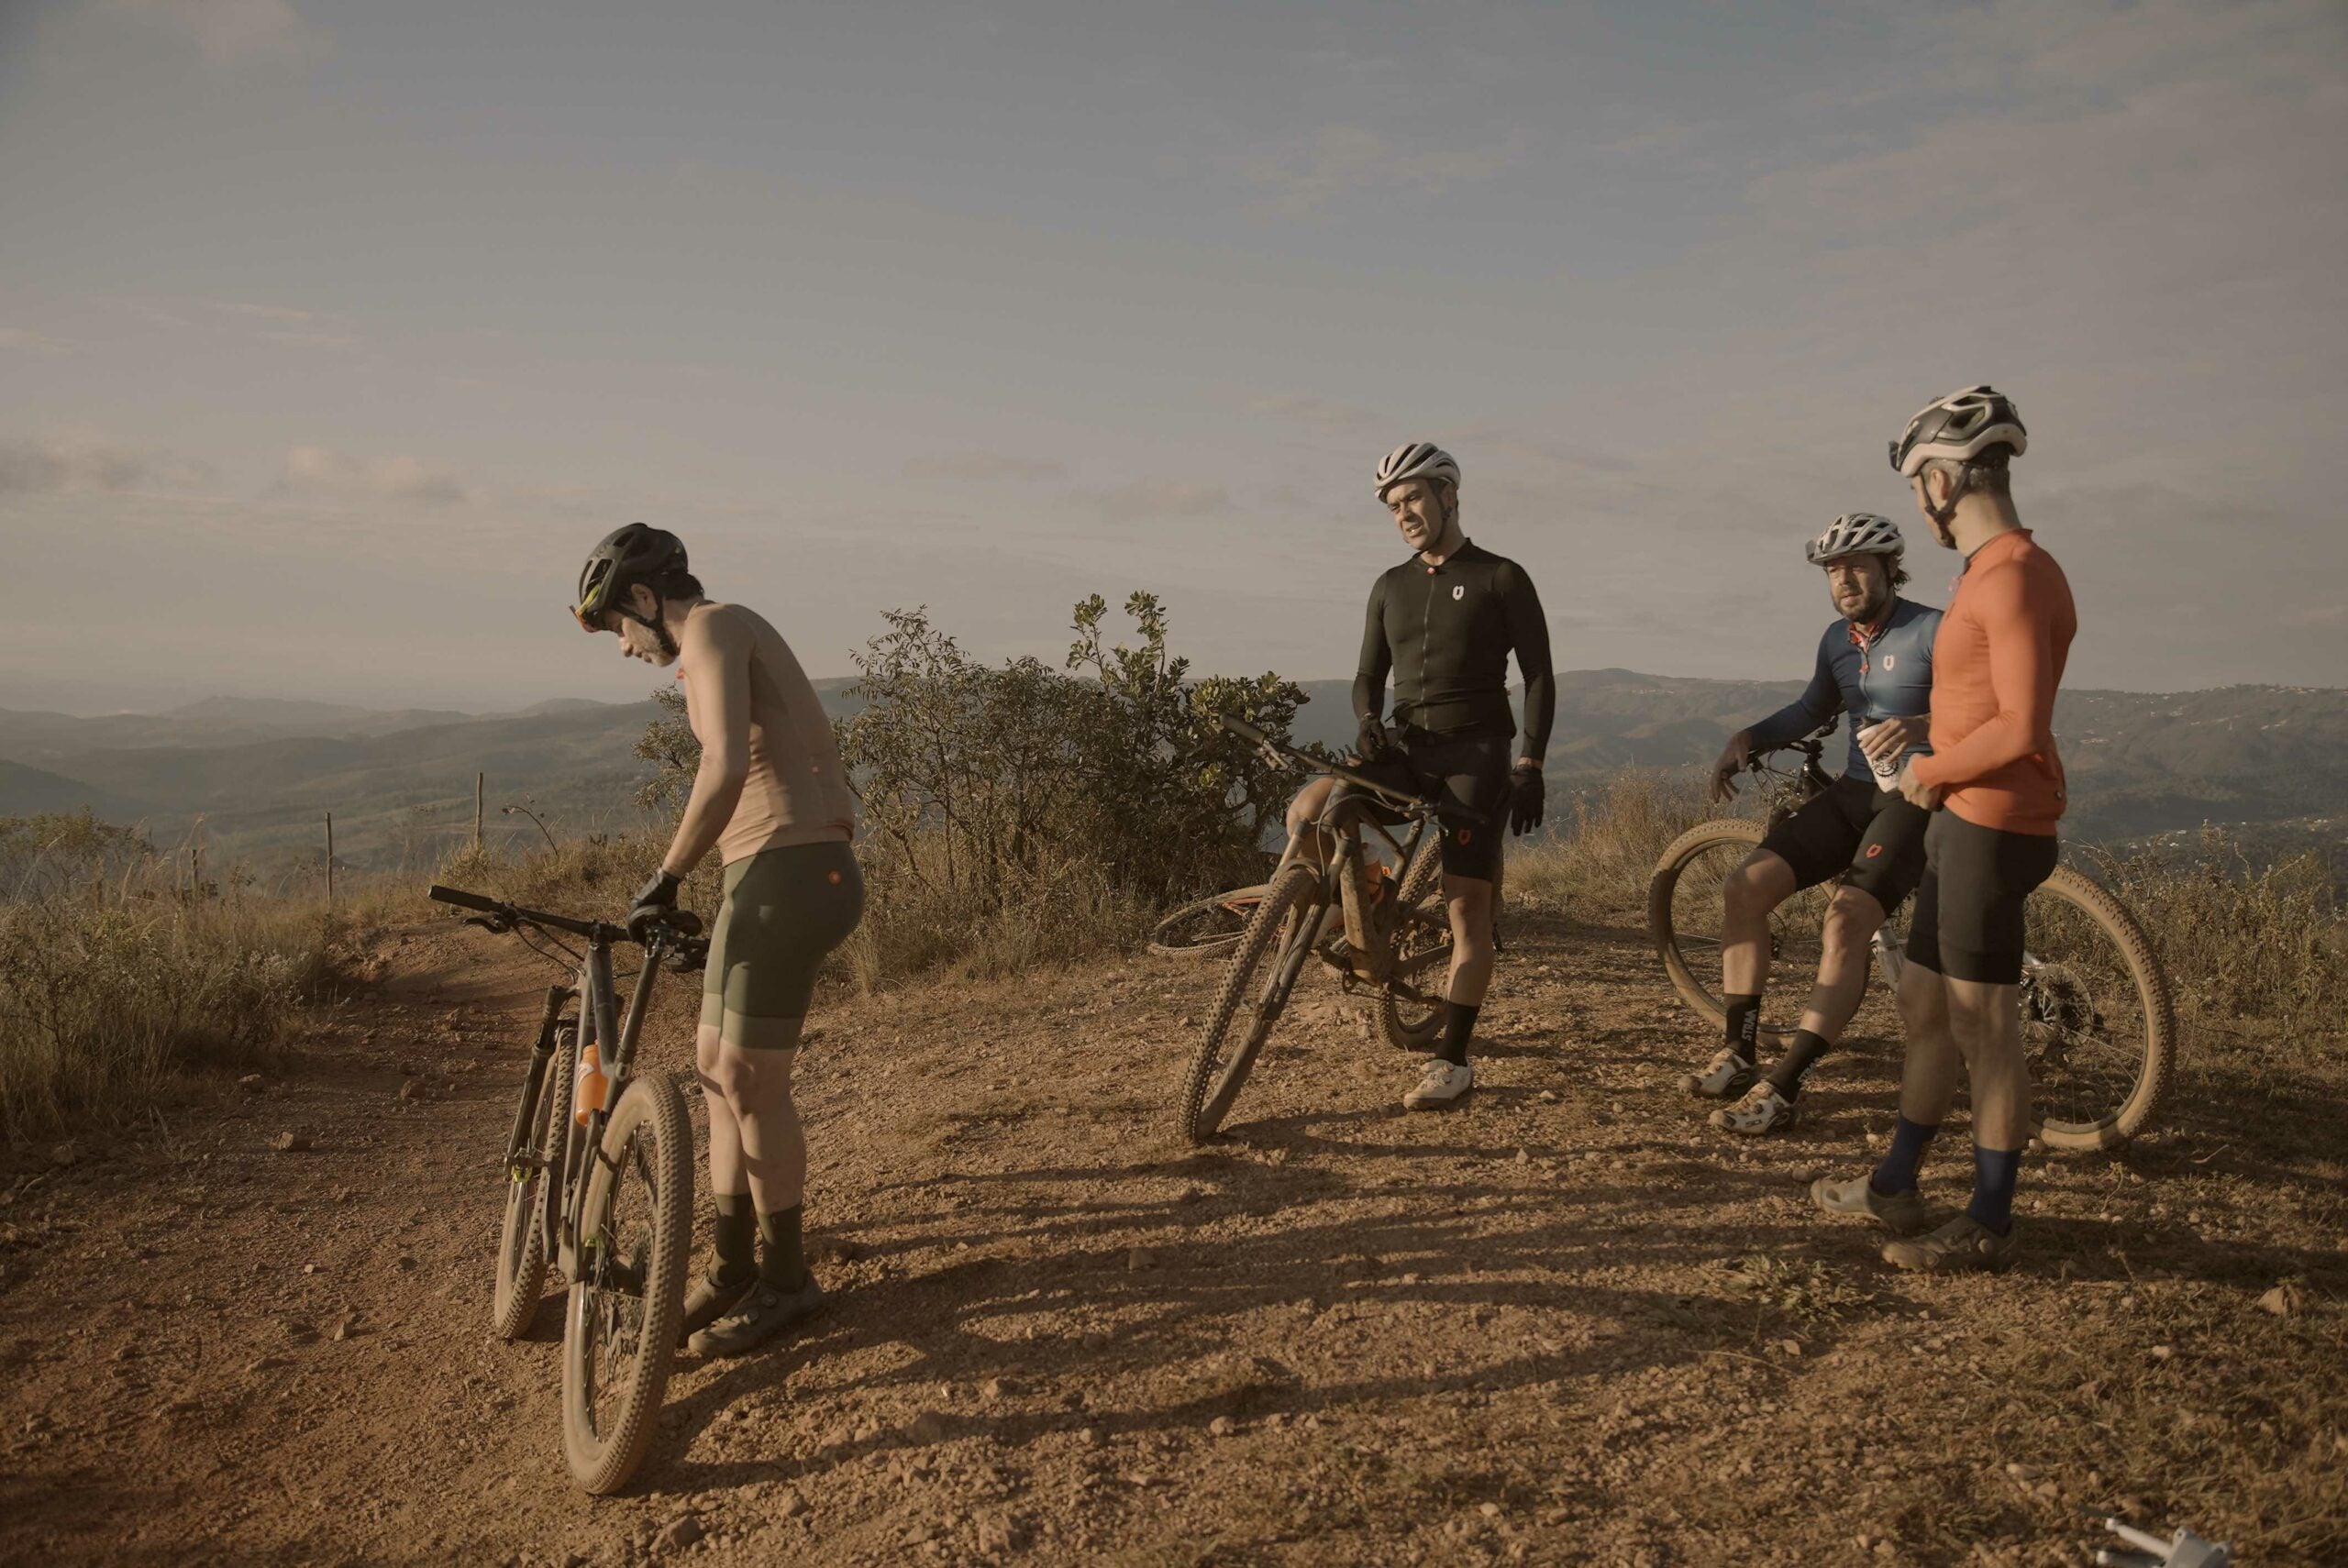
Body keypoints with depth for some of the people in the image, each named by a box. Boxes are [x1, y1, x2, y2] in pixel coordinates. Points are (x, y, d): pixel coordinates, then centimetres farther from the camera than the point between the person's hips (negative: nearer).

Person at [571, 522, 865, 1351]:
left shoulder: (712, 626, -7)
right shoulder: (739, 641, 23)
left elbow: (726, 767, -24)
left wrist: (665, 877, -16)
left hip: (786, 876, -10)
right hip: (769, 877, 10)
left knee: (753, 1082, -2)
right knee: (717, 1067, 14)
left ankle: (785, 1279, 12)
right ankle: (733, 1265, 24)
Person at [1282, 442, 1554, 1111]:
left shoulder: (1501, 579, 0)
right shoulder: (1391, 587, 14)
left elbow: (1539, 678, -2)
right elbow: (1369, 674, 14)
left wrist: (1529, 766, -11)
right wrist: (1366, 721, -9)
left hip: (1476, 752, -4)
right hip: (1408, 747, 4)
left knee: (1467, 907, -7)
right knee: (1305, 813, -21)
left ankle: (1453, 1061, 0)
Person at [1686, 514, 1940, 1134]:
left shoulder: (1932, 631, -11)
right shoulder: (1837, 638, 11)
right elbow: (1811, 710, 25)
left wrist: (1919, 726, -41)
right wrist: (1747, 737, 8)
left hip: (1915, 799, -7)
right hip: (1853, 793, 7)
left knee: (1846, 920, -27)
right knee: (1743, 890, -8)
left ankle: (1782, 1090, -24)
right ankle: (1739, 1055, 2)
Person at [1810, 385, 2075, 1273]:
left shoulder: (2014, 577, -18)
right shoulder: (1992, 572, 14)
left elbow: (2020, 728, -25)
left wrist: (1932, 771, -11)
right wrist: (1931, 768, 10)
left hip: (1991, 826, -10)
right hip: (1961, 822, 10)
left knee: (1983, 1030, -1)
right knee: (1923, 1006, 16)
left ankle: (1988, 1225, 11)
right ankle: (1897, 1186, 28)